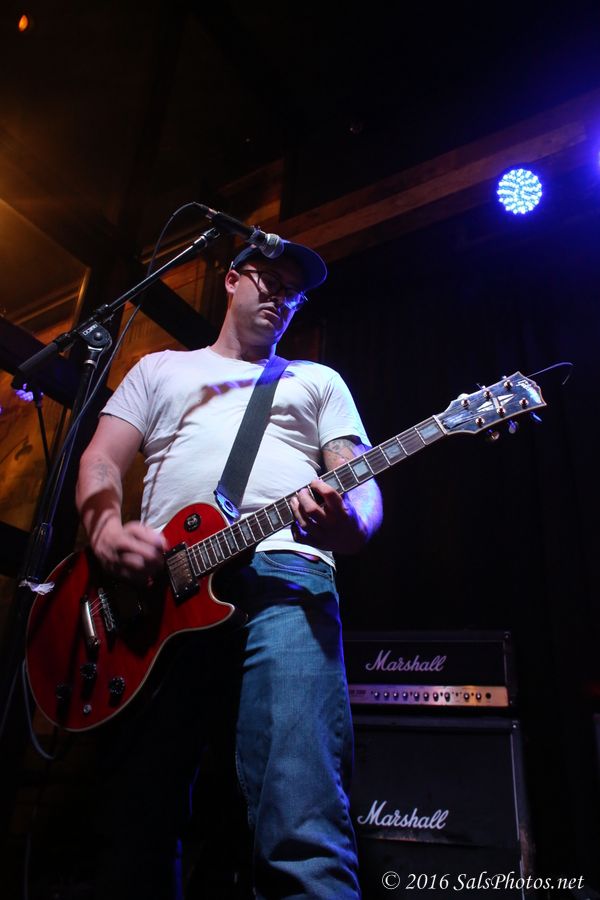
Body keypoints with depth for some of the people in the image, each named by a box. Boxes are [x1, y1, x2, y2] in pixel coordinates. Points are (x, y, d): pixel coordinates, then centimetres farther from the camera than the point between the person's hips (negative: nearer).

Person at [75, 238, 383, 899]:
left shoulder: (319, 380, 26)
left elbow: (362, 484, 13)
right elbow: (101, 462, 17)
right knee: (134, 833, 2)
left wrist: (349, 524, -13)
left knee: (302, 830, -18)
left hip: (284, 577, -1)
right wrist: (106, 529, -7)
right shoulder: (160, 368, 28)